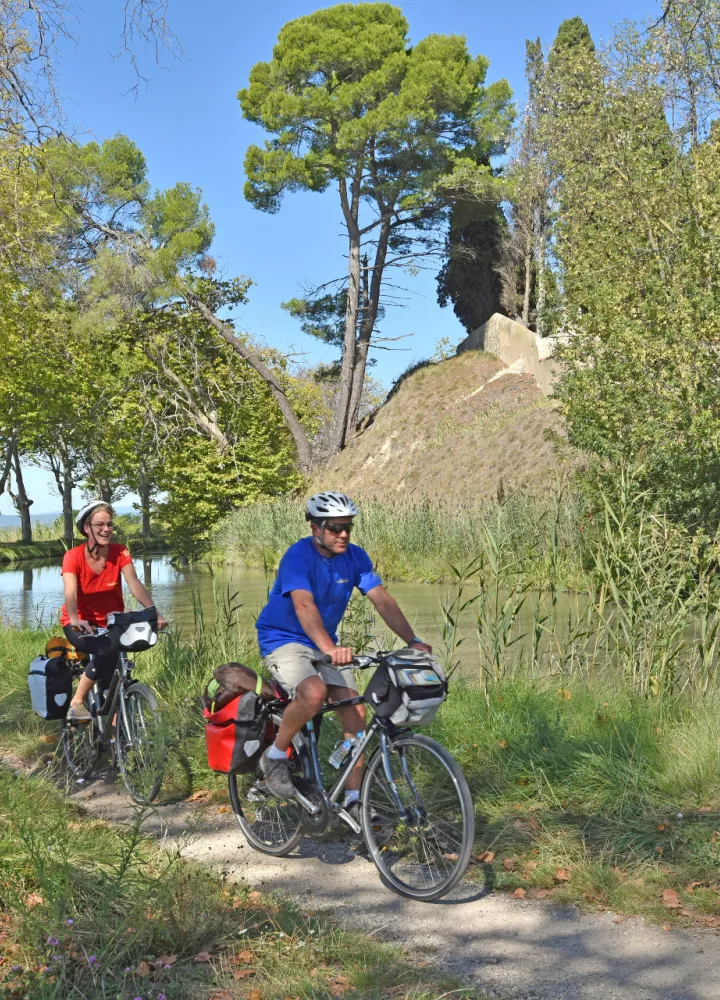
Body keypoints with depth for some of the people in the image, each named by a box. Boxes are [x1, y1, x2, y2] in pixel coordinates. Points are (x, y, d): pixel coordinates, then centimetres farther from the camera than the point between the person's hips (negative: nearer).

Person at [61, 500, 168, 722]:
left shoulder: (120, 553, -11)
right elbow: (70, 593, -32)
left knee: (113, 679, -4)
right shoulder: (73, 556, -18)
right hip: (79, 625, -3)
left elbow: (135, 584, -24)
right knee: (106, 651, -32)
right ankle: (76, 703, -18)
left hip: (109, 624, 3)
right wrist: (75, 619, -52)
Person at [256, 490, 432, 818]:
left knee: (356, 710, -8)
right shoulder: (298, 555, -23)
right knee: (314, 692, -34)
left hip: (324, 645, 6)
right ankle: (275, 756, -9)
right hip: (282, 640, -6)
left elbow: (383, 600, -11)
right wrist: (329, 648, -54)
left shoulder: (355, 557, -5)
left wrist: (413, 641, -25)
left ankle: (353, 798, 2)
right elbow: (304, 606, -38)